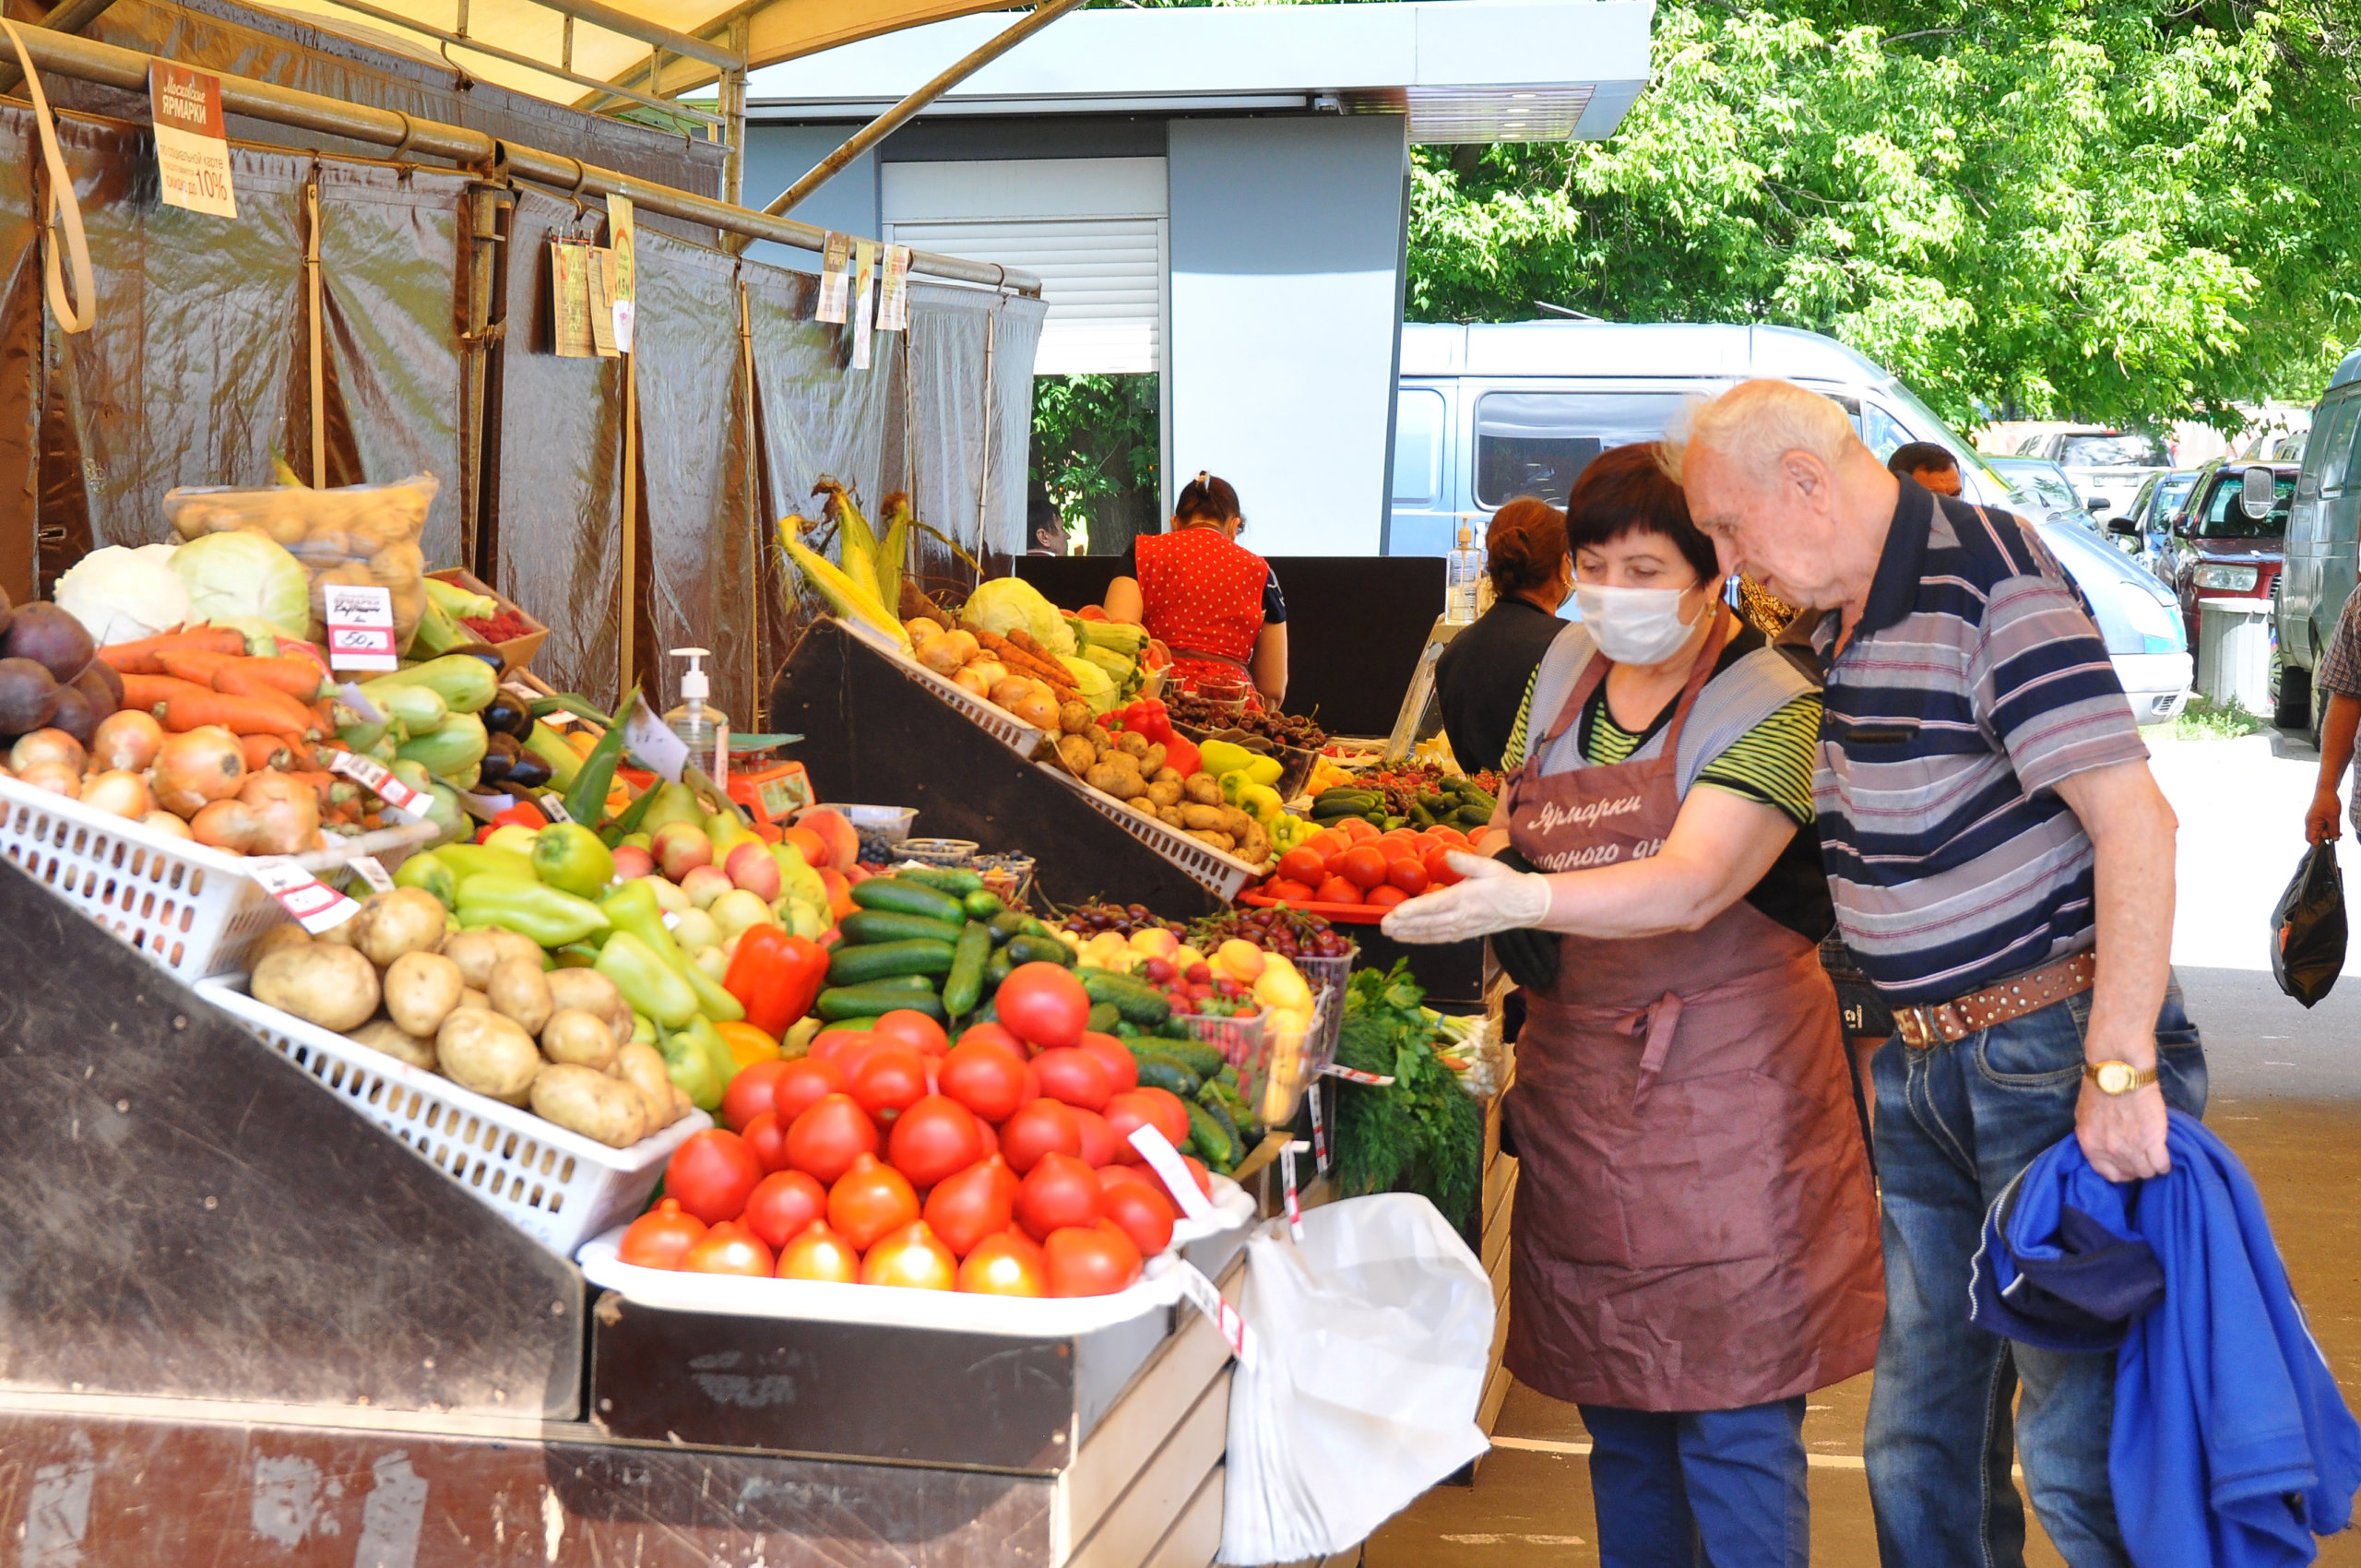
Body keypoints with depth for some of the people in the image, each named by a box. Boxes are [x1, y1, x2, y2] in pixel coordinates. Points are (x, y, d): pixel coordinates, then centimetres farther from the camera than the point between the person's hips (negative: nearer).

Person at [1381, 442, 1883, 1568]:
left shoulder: (1769, 706, -10)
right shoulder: (1567, 668, 10)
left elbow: (1692, 885, -24)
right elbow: (1528, 833, 23)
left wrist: (1523, 900, -36)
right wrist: (1471, 868, 1)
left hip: (1724, 1088, -6)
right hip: (1582, 1092, 6)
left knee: (1732, 1432, -4)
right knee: (1618, 1421, 14)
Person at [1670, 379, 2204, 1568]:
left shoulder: (1990, 581, -16)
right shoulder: (1832, 620, 12)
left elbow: (2133, 820, -22)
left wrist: (2119, 1065, -25)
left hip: (2054, 1053, -9)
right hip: (1920, 1068, 9)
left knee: (2079, 1448, -5)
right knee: (1920, 1443, 14)